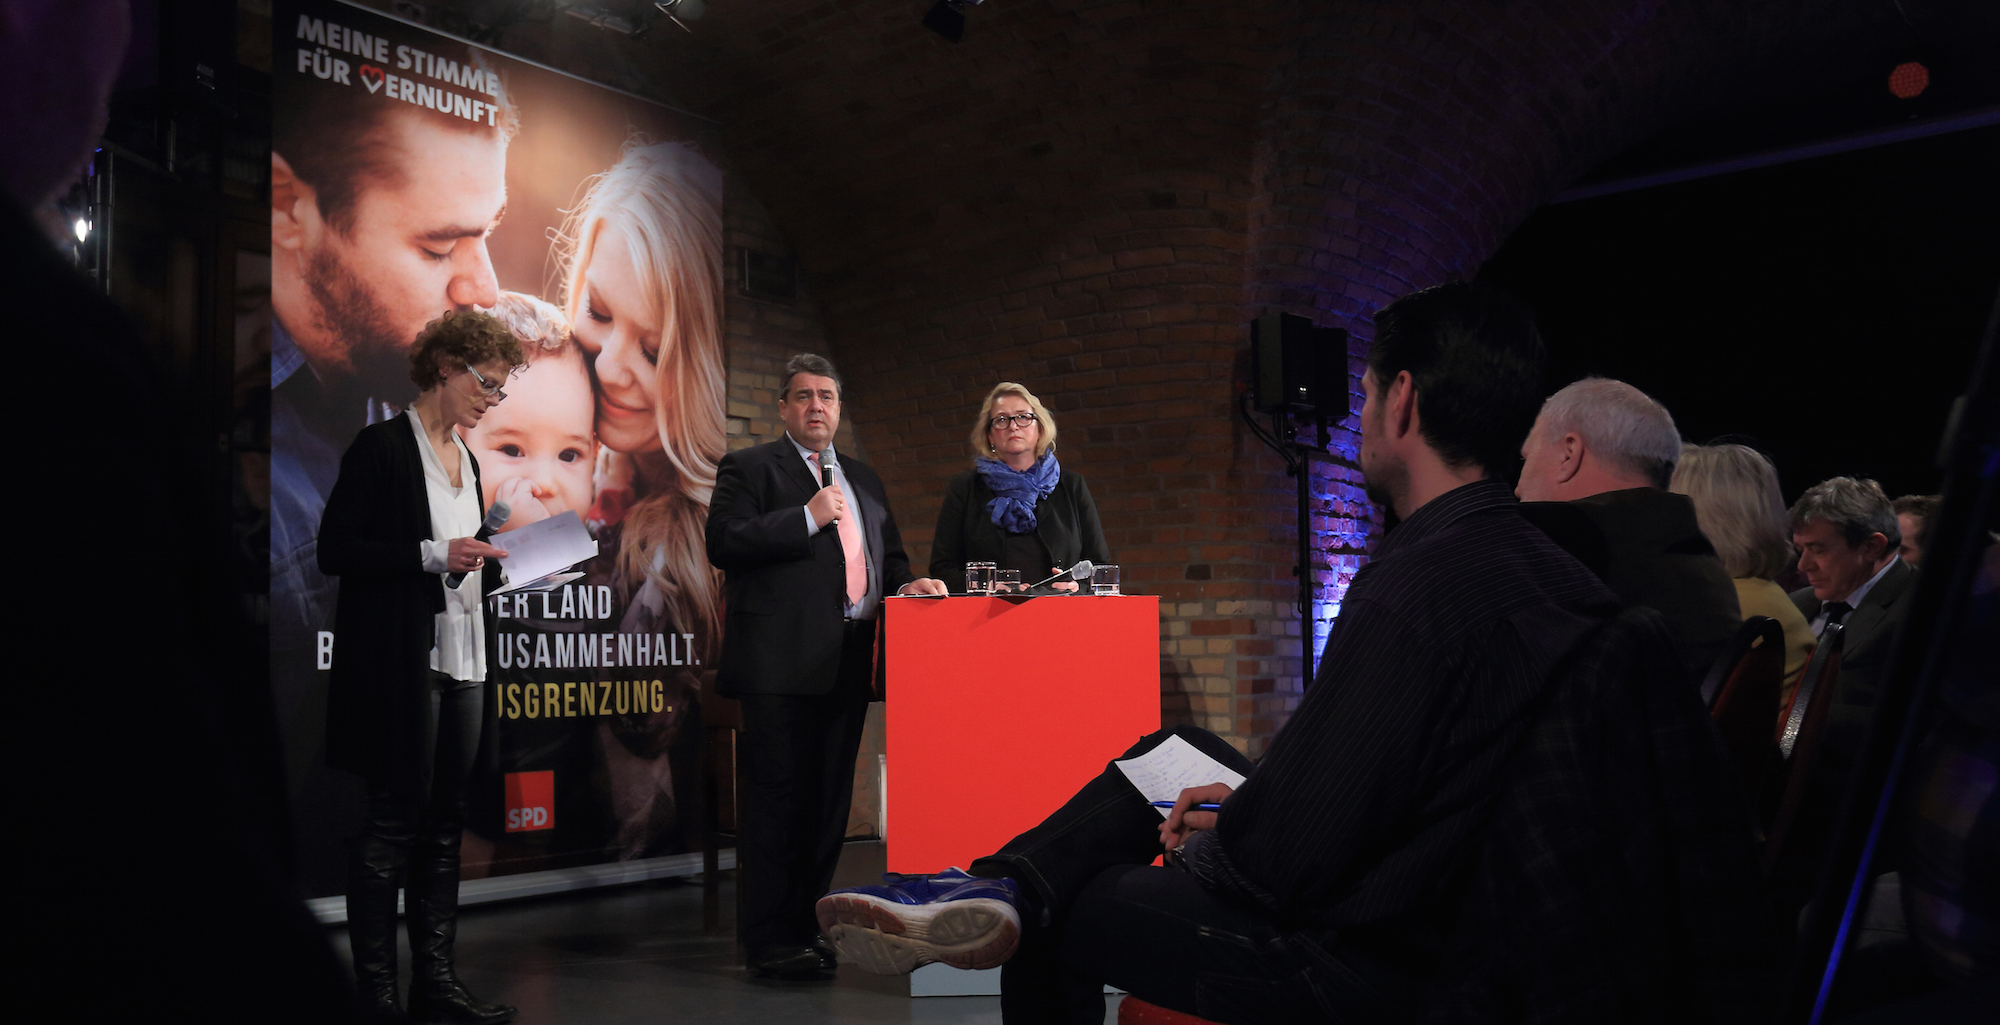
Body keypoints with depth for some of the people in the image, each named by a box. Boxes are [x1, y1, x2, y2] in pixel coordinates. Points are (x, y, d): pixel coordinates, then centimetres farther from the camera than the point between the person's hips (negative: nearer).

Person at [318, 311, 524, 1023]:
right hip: (401, 666, -8)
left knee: (444, 824, 9)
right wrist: (435, 555, -19)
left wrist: (496, 566, 5)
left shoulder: (465, 458, 18)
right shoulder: (382, 447, -6)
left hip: (463, 666, 8)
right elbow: (335, 551, -12)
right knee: (392, 823, -3)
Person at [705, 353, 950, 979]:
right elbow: (724, 543, -10)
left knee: (828, 800, 10)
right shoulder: (748, 469, 4)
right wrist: (807, 518, -14)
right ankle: (770, 940, 2)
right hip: (783, 663, -6)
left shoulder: (864, 480, 23)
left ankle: (806, 925, 20)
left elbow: (887, 553, 27)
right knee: (778, 799, -5)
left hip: (848, 664, 6)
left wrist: (904, 582, 5)